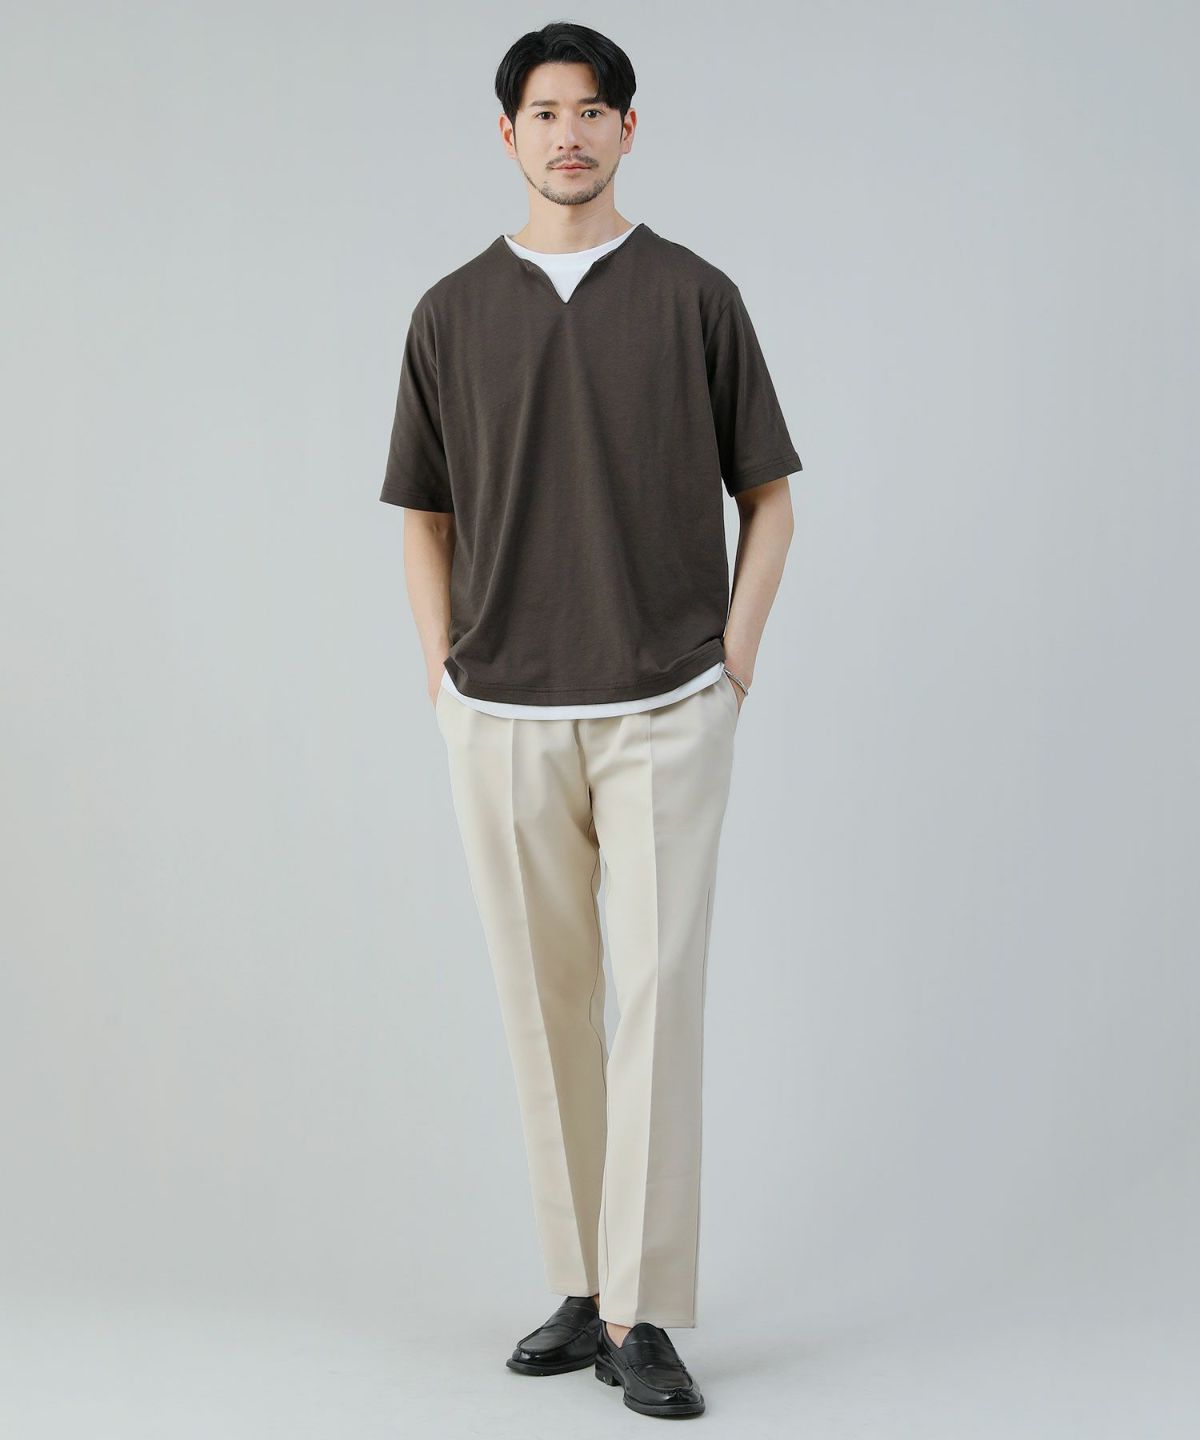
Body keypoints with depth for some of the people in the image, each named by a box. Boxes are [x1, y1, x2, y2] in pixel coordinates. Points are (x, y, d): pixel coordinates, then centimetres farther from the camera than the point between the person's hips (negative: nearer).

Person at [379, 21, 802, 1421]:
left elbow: (767, 495, 8)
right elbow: (424, 517, 14)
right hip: (502, 721, 2)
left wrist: (736, 661, -1)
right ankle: (580, 1286, 18)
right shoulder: (452, 312, 8)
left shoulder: (694, 296, 3)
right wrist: (441, 676, 5)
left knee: (657, 992, -8)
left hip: (663, 712, -2)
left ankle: (646, 1316, -4)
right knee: (544, 999, 7)